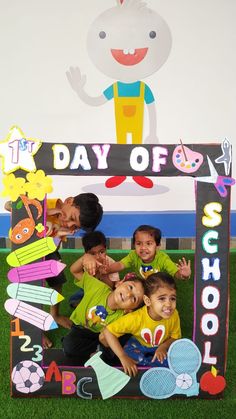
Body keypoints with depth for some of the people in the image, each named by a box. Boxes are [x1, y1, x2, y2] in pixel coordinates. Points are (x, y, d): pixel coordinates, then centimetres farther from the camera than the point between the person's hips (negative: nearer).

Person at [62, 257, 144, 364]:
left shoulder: (121, 317, -24)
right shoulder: (99, 287, -27)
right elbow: (75, 271, -23)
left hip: (100, 335, 0)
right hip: (80, 329, 0)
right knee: (69, 347, -29)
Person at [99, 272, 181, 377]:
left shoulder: (173, 315, -26)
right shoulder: (136, 318, -33)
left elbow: (175, 337, -8)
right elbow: (107, 332, -29)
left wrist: (163, 347, -28)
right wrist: (123, 357, -32)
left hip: (161, 347, 2)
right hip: (138, 345, -1)